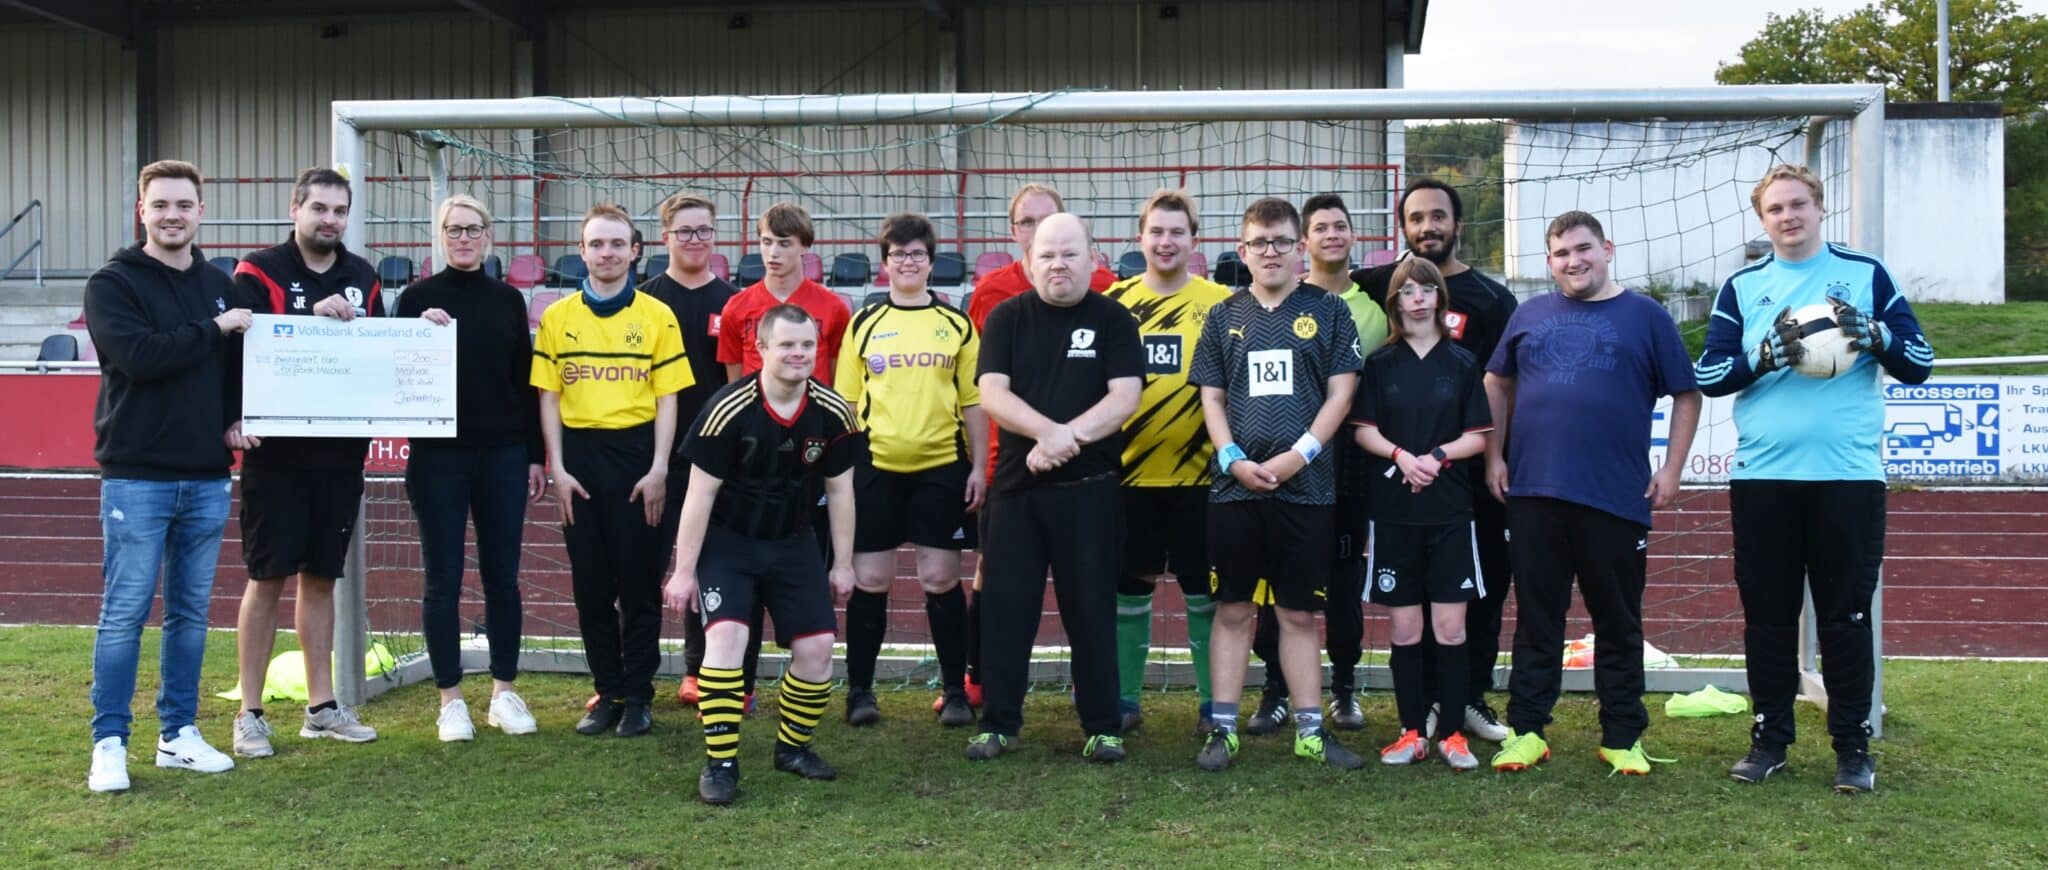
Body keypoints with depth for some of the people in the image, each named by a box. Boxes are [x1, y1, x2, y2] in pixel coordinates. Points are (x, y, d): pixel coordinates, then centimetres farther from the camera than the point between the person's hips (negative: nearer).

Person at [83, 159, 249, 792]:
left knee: (192, 612, 10)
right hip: (137, 476, -5)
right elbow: (139, 355, -20)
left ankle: (179, 734, 19)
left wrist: (235, 419, 3)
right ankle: (109, 744, 6)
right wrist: (212, 330, -11)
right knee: (125, 613, -3)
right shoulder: (113, 283, -3)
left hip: (207, 478, 5)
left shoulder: (219, 285, 13)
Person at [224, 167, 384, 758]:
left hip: (340, 451, 5)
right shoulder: (258, 272, -5)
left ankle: (322, 707, 20)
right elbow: (239, 345, -18)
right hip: (276, 450, -5)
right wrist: (311, 314, -28)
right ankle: (250, 714, 10)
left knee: (321, 576, 12)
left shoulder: (363, 278, 10)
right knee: (268, 578, 1)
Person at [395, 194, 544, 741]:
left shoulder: (508, 299, 8)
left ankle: (504, 692, 17)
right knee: (444, 579, 3)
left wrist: (536, 456, 7)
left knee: (502, 577, 6)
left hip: (503, 455, 2)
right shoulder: (418, 297, 1)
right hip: (439, 456, -2)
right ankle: (451, 700, 11)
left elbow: (526, 381, 9)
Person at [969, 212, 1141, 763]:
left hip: (1090, 488, -1)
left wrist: (1070, 435, -21)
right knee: (1005, 605, 4)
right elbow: (991, 392, -6)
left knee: (1091, 608, 4)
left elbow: (1126, 395, -8)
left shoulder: (1113, 319, 2)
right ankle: (998, 723, 14)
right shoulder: (1007, 318, 5)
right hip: (1016, 485, 2)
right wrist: (1047, 431, -22)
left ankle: (1103, 727, 14)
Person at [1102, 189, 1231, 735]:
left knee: (1204, 589, 5)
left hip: (1199, 474, -2)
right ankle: (1125, 698, 20)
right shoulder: (1113, 301, 6)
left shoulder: (1221, 303, 0)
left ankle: (1212, 702, 17)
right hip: (1128, 472, 2)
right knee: (1128, 587, 9)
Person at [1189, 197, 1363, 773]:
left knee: (1300, 613, 6)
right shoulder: (1225, 317, 10)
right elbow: (1211, 398, 9)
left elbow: (1340, 394, 0)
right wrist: (1233, 459, -7)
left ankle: (1311, 730, 15)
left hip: (1305, 485, -1)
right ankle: (1223, 728, 12)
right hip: (1235, 486, 1)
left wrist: (1299, 454, -12)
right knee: (1232, 610, 5)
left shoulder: (1327, 311, 5)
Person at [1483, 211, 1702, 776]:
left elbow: (1686, 396, 6)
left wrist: (1672, 468, -2)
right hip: (1533, 494, 2)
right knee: (1536, 619, 7)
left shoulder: (1645, 317, 4)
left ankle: (1623, 738, 17)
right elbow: (1496, 384, 18)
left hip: (1616, 497, -2)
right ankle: (1526, 731, 14)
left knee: (1619, 623, 7)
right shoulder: (1531, 315, 11)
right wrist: (1494, 455, 9)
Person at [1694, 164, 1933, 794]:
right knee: (1768, 615, 7)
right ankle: (1770, 739, 18)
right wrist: (1764, 356, -14)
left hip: (1849, 476, -1)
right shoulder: (1742, 287, 9)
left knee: (1847, 615, 3)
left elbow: (1919, 364, 6)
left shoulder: (1866, 274, 7)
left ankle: (1853, 747, 14)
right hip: (1762, 479, 1)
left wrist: (1876, 336, -14)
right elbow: (1708, 376, 3)